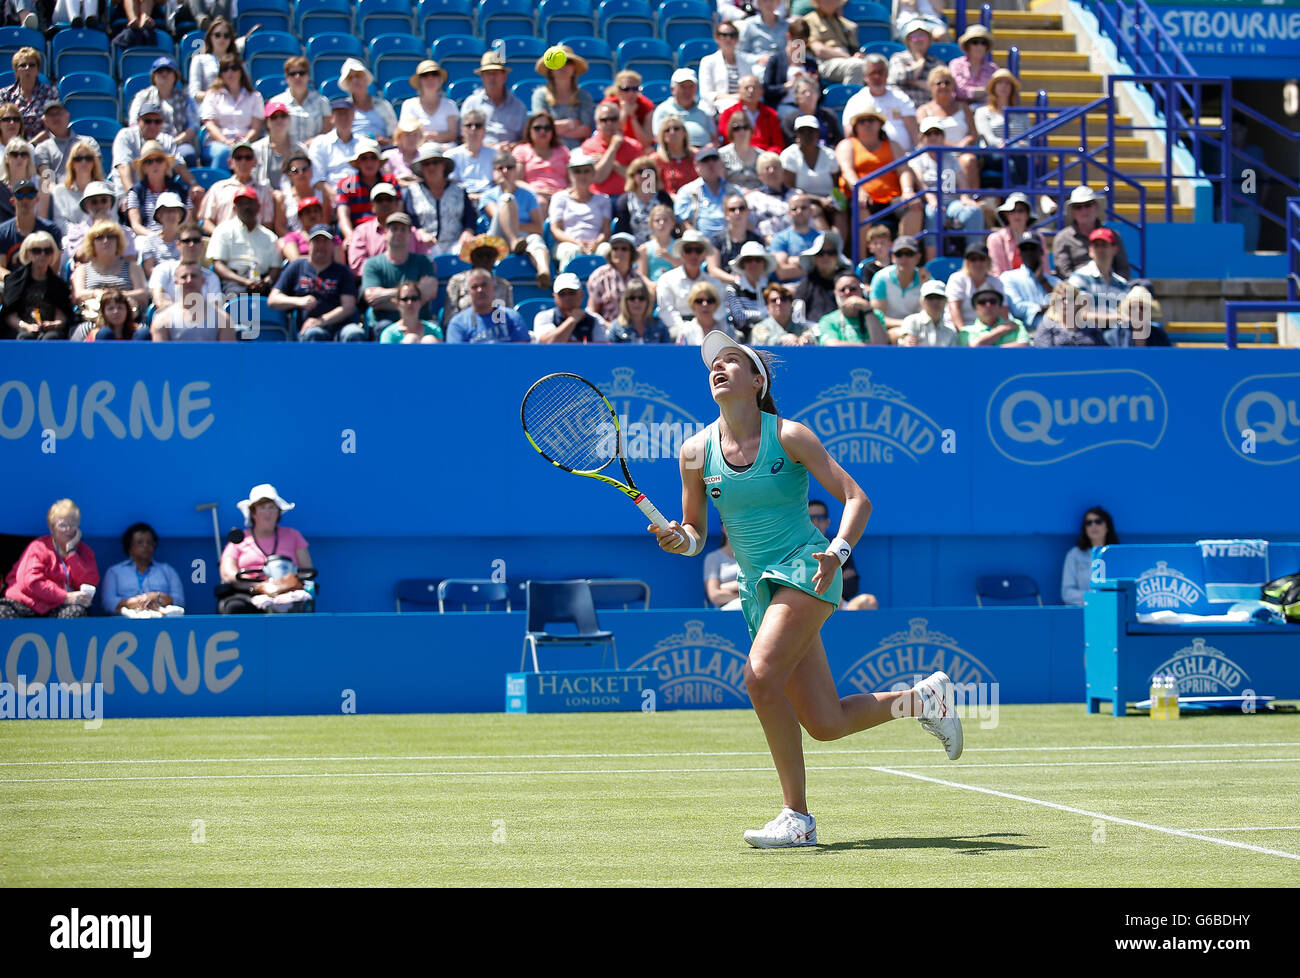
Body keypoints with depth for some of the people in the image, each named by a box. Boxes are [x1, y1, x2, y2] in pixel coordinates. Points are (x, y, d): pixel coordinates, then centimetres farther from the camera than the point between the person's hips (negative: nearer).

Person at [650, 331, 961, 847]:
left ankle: (797, 817, -18)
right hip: (759, 587, 5)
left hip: (804, 569, -5)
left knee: (760, 675, -28)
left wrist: (837, 551, -27)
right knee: (826, 724, 6)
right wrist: (678, 538, -11)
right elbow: (695, 532, 13)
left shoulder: (789, 436, -8)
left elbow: (857, 500, -9)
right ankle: (923, 697, 36)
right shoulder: (697, 451, 4)